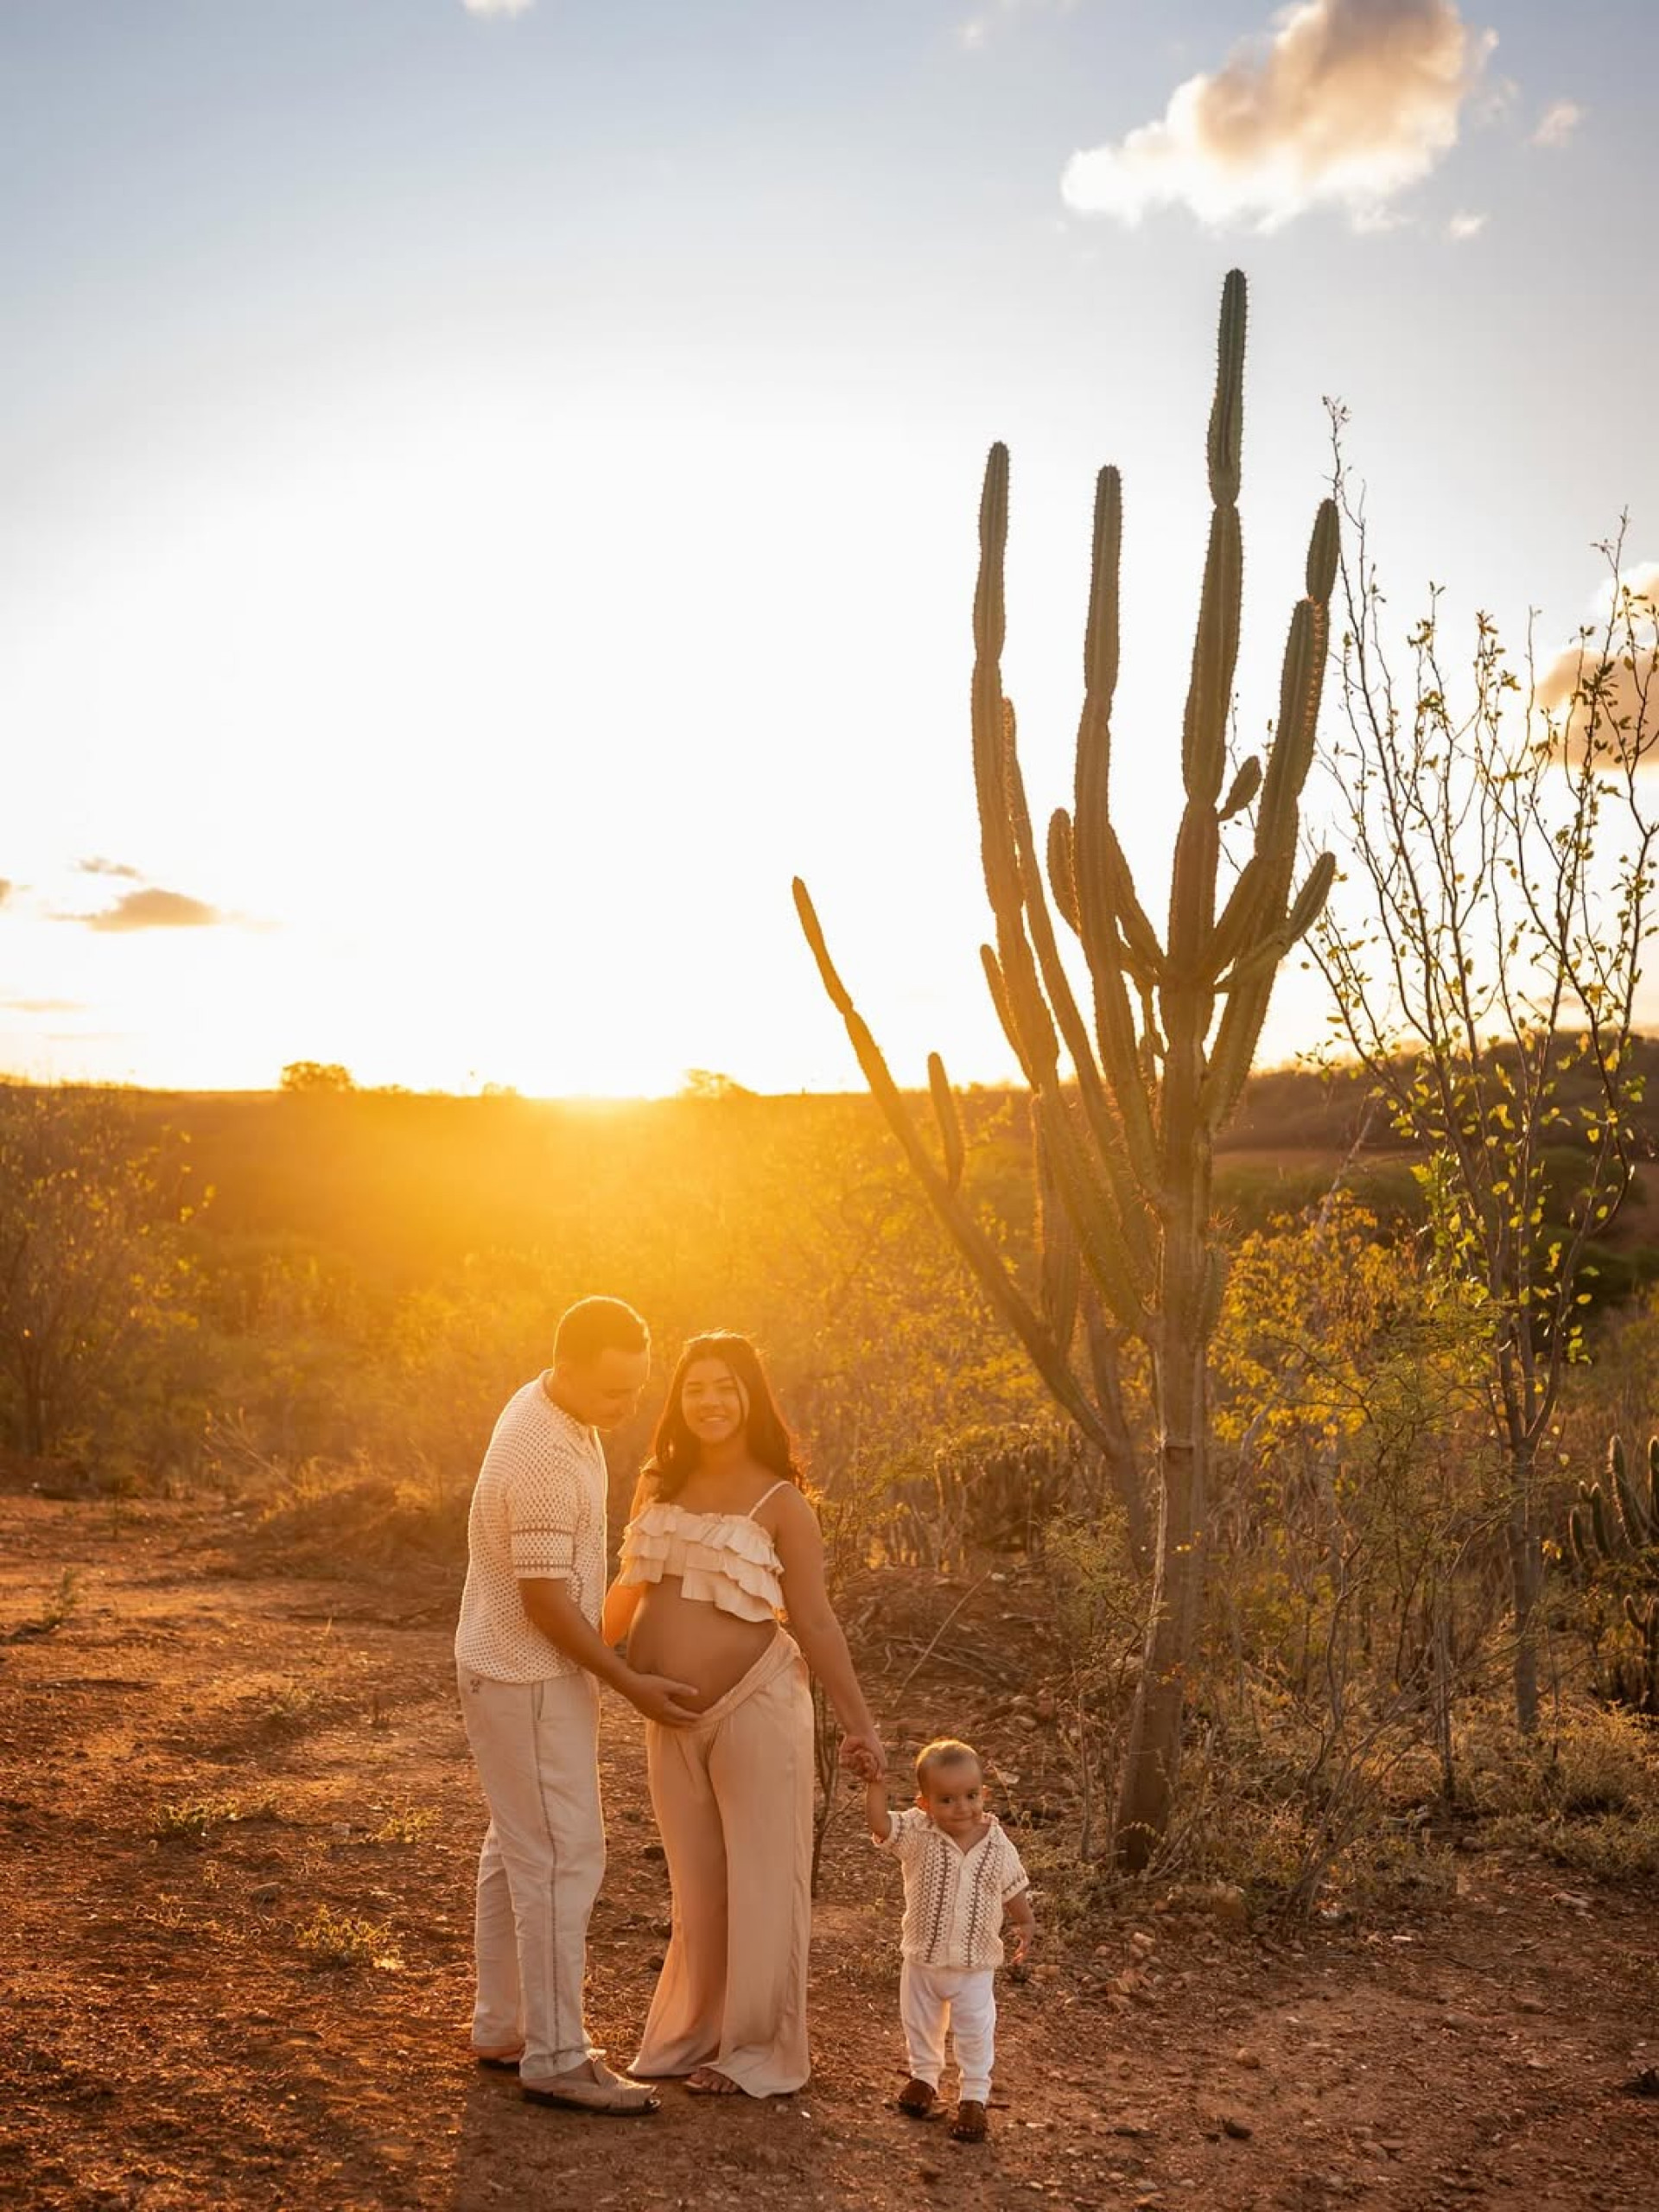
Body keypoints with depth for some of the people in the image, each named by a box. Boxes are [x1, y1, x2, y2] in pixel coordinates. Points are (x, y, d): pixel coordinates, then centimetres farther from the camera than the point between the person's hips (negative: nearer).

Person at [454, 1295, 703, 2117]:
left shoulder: (552, 1410, 3)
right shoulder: (545, 1458, -28)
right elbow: (545, 1601, -25)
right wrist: (630, 1684, -17)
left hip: (524, 1672, 10)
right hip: (529, 1681, -10)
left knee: (518, 1849, 17)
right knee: (562, 1857, -3)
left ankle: (503, 2026, 29)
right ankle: (554, 2058, 6)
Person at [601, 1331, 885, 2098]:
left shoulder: (779, 1501, -9)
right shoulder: (658, 1485, 5)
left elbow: (814, 1622, -8)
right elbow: (630, 1589, 17)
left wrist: (858, 1723, -9)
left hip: (754, 1708, -5)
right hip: (672, 1718, 5)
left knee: (758, 1880, 7)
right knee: (696, 1882, 16)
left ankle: (758, 2051, 23)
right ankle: (696, 2032, 33)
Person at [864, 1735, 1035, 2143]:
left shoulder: (997, 1847, -14)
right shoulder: (917, 1834, -19)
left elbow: (1014, 1890, 1)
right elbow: (878, 1823, -34)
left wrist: (1025, 1924, -13)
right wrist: (875, 1780, -44)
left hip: (975, 1966, -1)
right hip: (921, 1960, 1)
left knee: (976, 2033, 9)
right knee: (920, 2024, 22)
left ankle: (974, 2096, 30)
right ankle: (924, 2076, 47)